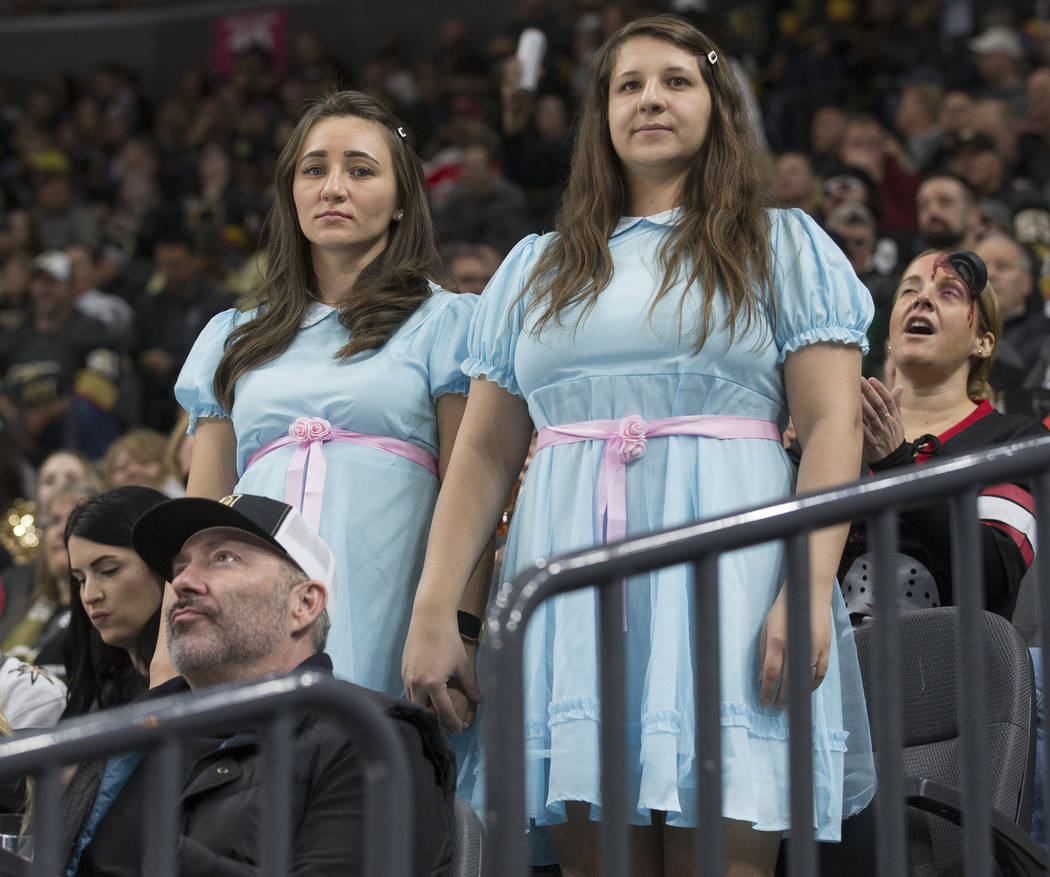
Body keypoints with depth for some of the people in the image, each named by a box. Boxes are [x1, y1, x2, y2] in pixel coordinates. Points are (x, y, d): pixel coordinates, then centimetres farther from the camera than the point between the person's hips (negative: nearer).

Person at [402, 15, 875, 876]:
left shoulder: (783, 248, 11)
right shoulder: (537, 271, 20)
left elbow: (832, 426, 0)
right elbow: (484, 455, 15)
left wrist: (811, 589, -14)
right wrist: (433, 611, 4)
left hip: (724, 572, -3)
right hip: (571, 594, 3)